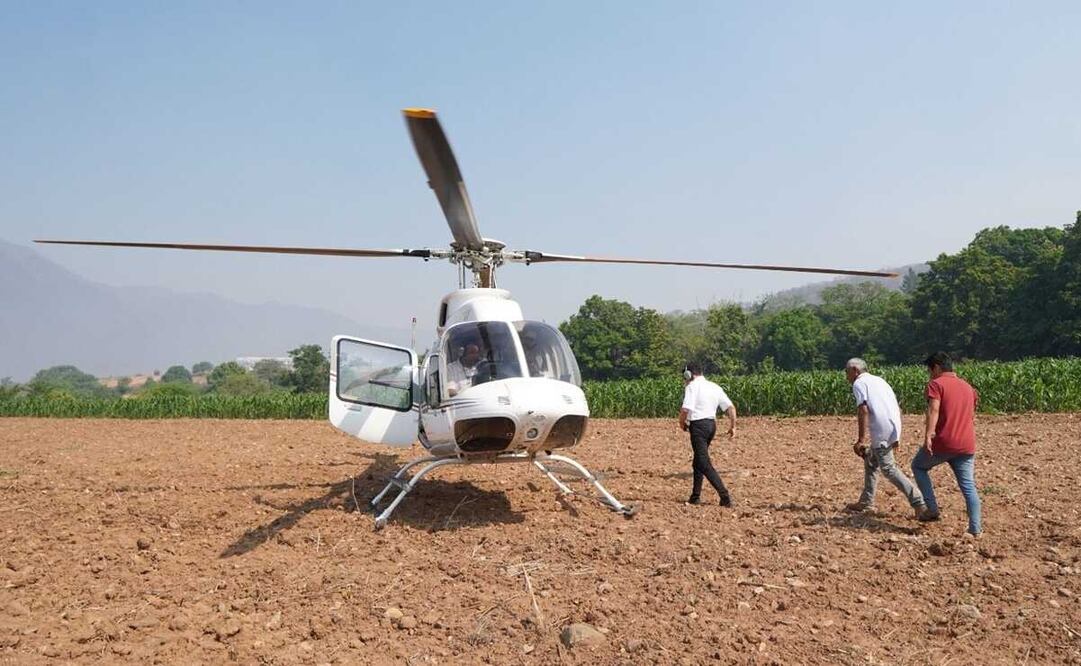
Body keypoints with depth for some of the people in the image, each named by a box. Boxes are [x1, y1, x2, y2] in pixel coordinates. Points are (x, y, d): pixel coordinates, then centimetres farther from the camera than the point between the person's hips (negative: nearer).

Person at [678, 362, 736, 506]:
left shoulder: (692, 386, -6)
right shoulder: (715, 387, 15)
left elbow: (685, 409, -18)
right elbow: (731, 407, 9)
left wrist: (682, 423, -1)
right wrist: (733, 426, 13)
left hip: (698, 425, -8)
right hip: (712, 424, 8)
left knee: (704, 463, -8)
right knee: (698, 461, 19)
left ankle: (724, 496, -17)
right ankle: (695, 497, 23)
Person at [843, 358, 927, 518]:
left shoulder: (859, 383, -1)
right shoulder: (879, 380, 24)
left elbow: (863, 410, -16)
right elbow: (898, 408, 22)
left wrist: (861, 439, -18)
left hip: (881, 431, -9)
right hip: (894, 428, 9)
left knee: (888, 468, -6)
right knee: (871, 461, 21)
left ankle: (919, 502, -11)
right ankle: (866, 502, 28)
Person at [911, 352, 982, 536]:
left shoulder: (936, 384, -3)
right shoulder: (968, 386, 19)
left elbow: (933, 410, -19)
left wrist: (928, 434, -28)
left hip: (943, 442, -6)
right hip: (967, 445, 6)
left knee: (918, 466, 17)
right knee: (968, 486, 9)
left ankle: (932, 510, 10)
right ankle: (976, 528, 4)